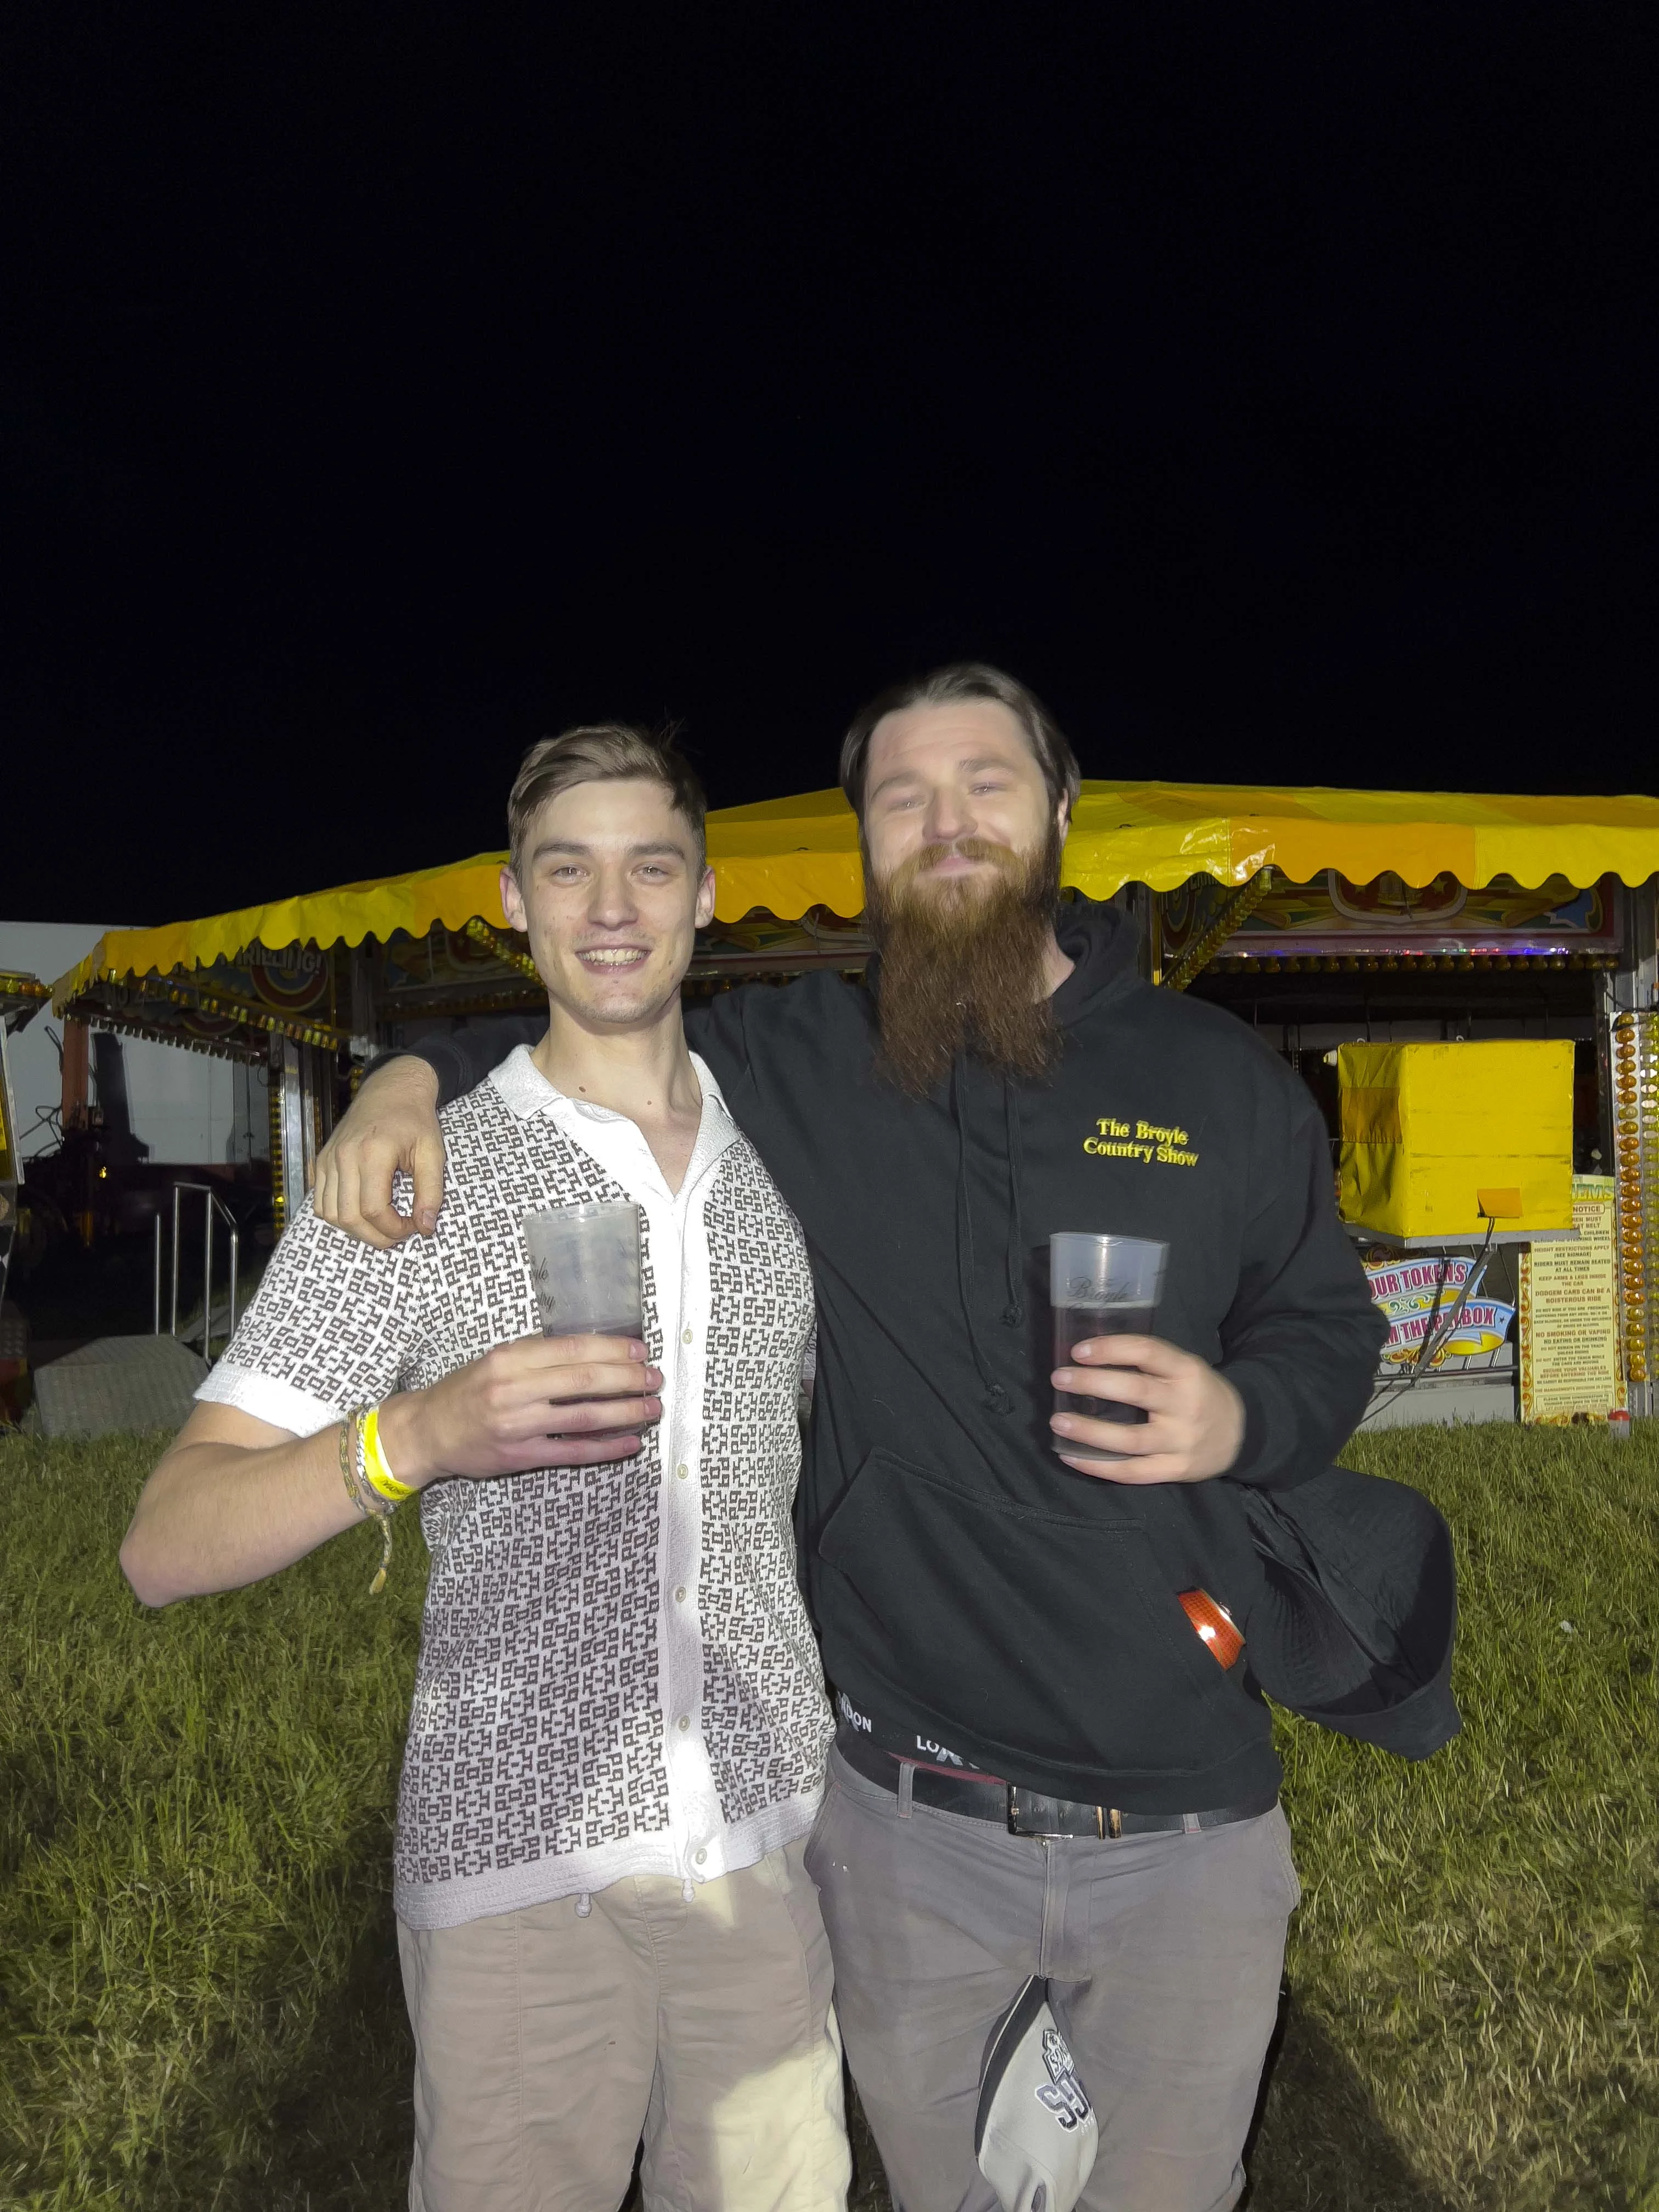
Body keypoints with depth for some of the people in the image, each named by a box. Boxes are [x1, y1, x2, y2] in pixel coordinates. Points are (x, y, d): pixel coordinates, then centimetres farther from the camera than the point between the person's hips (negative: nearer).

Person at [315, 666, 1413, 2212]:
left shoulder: (1218, 1079, -1)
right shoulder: (788, 1067, -3)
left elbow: (1331, 1328, 8)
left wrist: (1243, 1416, -14)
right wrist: (418, 1074, -10)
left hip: (1190, 1813, 1)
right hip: (903, 1815, 0)